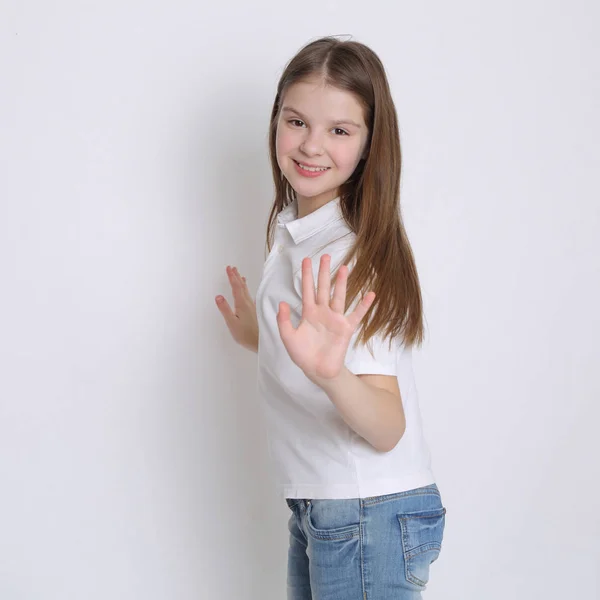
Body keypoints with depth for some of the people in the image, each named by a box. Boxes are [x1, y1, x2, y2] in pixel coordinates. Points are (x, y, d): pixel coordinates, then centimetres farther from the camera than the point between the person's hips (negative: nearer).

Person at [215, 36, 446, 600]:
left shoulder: (353, 257, -20)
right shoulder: (291, 232, 5)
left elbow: (387, 429, -27)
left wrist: (331, 373, -44)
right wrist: (257, 337, 21)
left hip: (371, 514, -8)